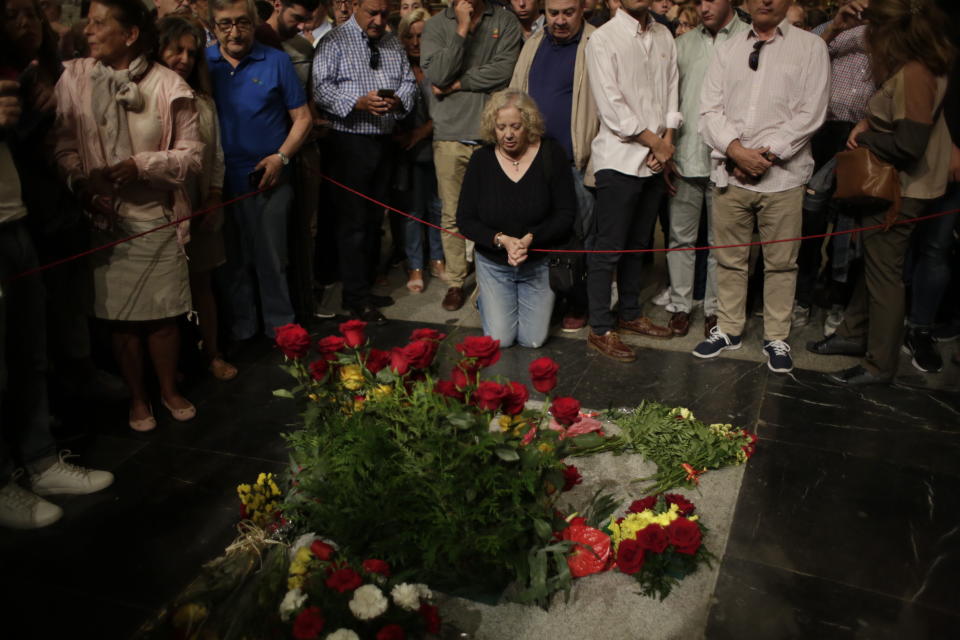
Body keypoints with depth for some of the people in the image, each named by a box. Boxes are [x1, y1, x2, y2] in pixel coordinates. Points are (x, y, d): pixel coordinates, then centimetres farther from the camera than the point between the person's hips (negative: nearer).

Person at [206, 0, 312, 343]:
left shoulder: (276, 61, 1)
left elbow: (302, 118, 3)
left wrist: (281, 157, -10)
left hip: (267, 180, -2)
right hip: (219, 181, 2)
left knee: (271, 260, 6)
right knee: (230, 263, 12)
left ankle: (280, 329, 22)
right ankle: (240, 333, 27)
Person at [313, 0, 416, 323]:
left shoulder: (393, 44, 14)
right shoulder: (335, 42, -5)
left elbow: (409, 82, 13)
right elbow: (321, 87, -13)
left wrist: (398, 100, -9)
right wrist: (359, 103, -25)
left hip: (384, 140, 7)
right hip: (350, 142, -6)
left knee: (375, 219, 13)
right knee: (353, 221, -4)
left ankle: (366, 286, 25)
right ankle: (356, 298, 4)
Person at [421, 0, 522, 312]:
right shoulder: (436, 25, 8)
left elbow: (503, 70, -9)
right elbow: (436, 75, -6)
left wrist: (456, 84, -5)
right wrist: (461, 30, -9)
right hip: (450, 133, 1)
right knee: (452, 214, 4)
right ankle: (455, 282, 15)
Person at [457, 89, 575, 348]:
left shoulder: (551, 155, -12)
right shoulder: (481, 160, -9)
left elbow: (566, 214, -12)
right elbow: (465, 220, -8)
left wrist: (530, 238, -27)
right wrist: (501, 240, -24)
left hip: (538, 262, 0)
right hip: (493, 263, 1)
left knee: (533, 340, 2)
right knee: (500, 340, 0)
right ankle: (485, 299, 31)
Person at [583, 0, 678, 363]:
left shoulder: (664, 36, 11)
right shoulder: (603, 39, -7)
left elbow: (671, 90, 11)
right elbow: (611, 107, -13)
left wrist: (668, 138, -4)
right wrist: (655, 141, -10)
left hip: (655, 160, 6)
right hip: (619, 158, -6)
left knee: (637, 244, 15)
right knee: (608, 248, -2)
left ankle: (630, 314, 29)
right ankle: (600, 330, 6)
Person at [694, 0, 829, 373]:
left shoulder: (810, 47, 3)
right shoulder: (728, 49, 12)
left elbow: (810, 113, -5)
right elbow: (710, 109, 4)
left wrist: (766, 153, -11)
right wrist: (736, 150, -11)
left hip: (783, 175, -2)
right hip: (730, 173, 3)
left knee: (781, 262, 5)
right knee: (729, 258, 11)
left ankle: (777, 338, 17)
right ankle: (728, 329, 25)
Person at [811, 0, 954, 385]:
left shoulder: (914, 73, -22)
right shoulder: (906, 69, 8)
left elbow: (908, 144, -27)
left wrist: (865, 138, -11)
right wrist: (869, 126, 0)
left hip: (898, 192, -10)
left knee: (884, 273, 0)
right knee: (873, 263, 20)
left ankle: (880, 365, 12)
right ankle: (854, 334, 35)